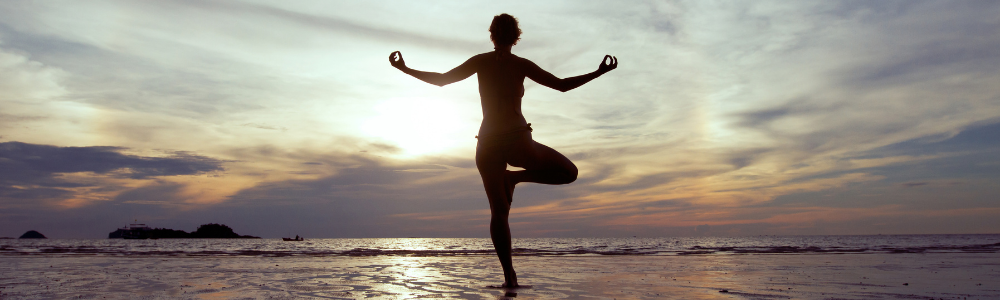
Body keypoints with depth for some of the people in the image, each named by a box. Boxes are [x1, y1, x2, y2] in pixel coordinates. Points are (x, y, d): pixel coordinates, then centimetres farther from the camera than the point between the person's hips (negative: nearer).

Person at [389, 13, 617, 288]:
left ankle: (509, 275, -2)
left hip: (488, 144, 3)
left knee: (498, 211, 9)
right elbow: (562, 85, 4)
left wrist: (404, 69, 10)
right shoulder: (522, 64, 1)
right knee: (569, 173, 17)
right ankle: (514, 177, 1)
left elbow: (441, 80, 1)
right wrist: (600, 72, 13)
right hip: (518, 141, -3)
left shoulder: (481, 61, 4)